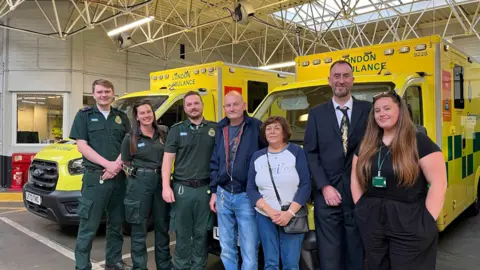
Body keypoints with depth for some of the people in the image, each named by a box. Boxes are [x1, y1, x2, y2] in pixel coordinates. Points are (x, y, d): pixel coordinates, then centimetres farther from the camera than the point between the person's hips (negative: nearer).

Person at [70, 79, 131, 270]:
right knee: (88, 226, 0)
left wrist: (117, 165, -10)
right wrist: (108, 164, -15)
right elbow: (82, 146, -6)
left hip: (119, 177, 4)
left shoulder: (122, 117, 12)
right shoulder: (84, 115, 2)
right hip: (94, 177, -4)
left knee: (116, 224, 14)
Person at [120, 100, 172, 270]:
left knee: (162, 226, 14)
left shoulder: (163, 133, 4)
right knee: (139, 229, 6)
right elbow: (125, 163, 4)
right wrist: (136, 176, -4)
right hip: (139, 183, -3)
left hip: (161, 181, 3)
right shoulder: (131, 138, -3)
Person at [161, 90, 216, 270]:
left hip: (206, 188, 1)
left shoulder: (215, 129, 6)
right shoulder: (177, 130, 4)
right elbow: (167, 159, 1)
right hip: (182, 188, -1)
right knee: (182, 233, 8)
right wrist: (166, 187, -8)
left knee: (201, 233, 11)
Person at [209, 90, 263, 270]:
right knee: (226, 249, 15)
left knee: (249, 251, 2)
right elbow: (214, 163, 13)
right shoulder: (220, 130, 9)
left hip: (247, 196, -5)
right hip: (224, 195, 5)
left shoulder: (257, 127, -6)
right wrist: (214, 191, 9)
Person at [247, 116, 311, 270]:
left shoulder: (296, 152, -2)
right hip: (265, 216, 2)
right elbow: (251, 189, 2)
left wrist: (290, 213, -16)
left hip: (293, 216, -2)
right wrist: (270, 211, -11)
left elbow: (305, 186, -7)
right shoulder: (257, 156, 6)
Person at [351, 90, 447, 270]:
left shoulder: (419, 142, -8)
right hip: (372, 222, 5)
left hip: (409, 224, -4)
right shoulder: (366, 146, 7)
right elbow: (355, 179, 13)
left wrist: (427, 221, -13)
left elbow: (439, 184, -11)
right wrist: (360, 208, 5)